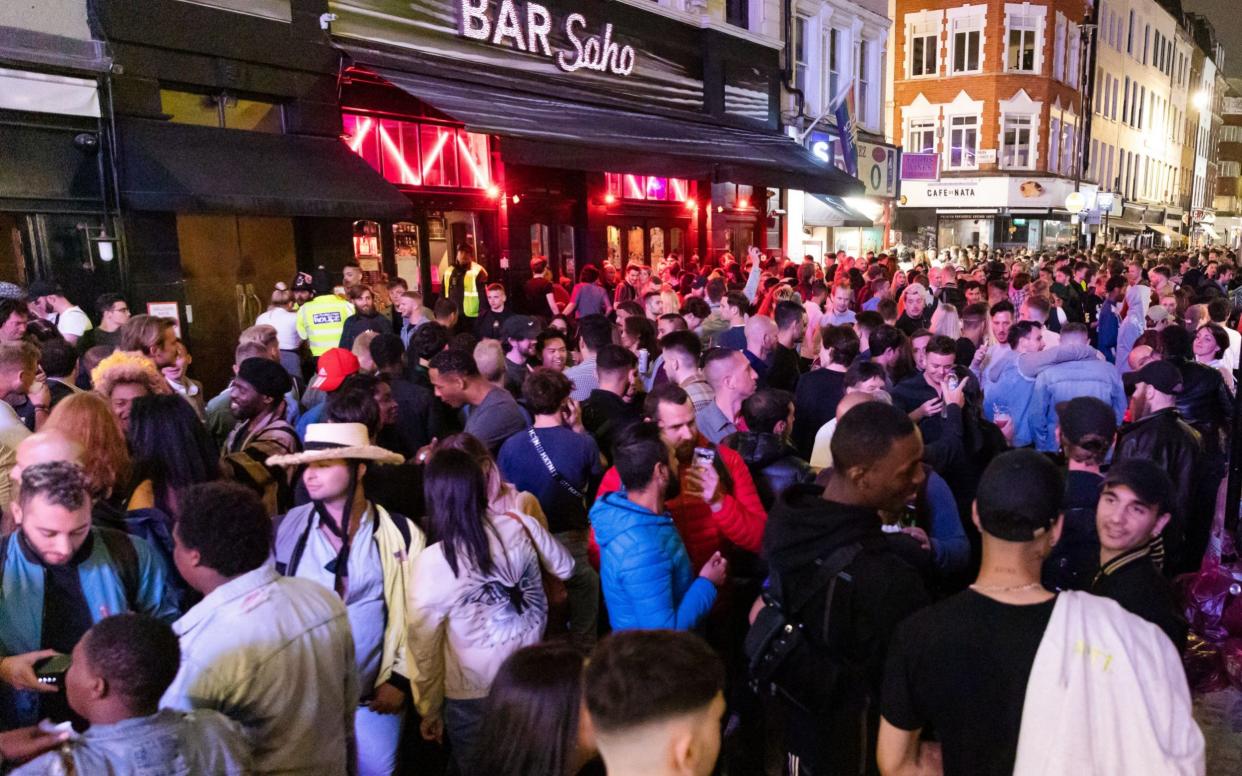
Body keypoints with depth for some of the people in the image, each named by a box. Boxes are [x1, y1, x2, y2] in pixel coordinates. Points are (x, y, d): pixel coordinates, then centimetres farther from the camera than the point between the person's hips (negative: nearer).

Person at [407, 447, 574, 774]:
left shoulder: (432, 562, -22)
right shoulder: (521, 525, -14)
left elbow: (425, 648, -12)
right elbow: (565, 568, 7)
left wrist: (429, 711, 3)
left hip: (473, 698, -3)